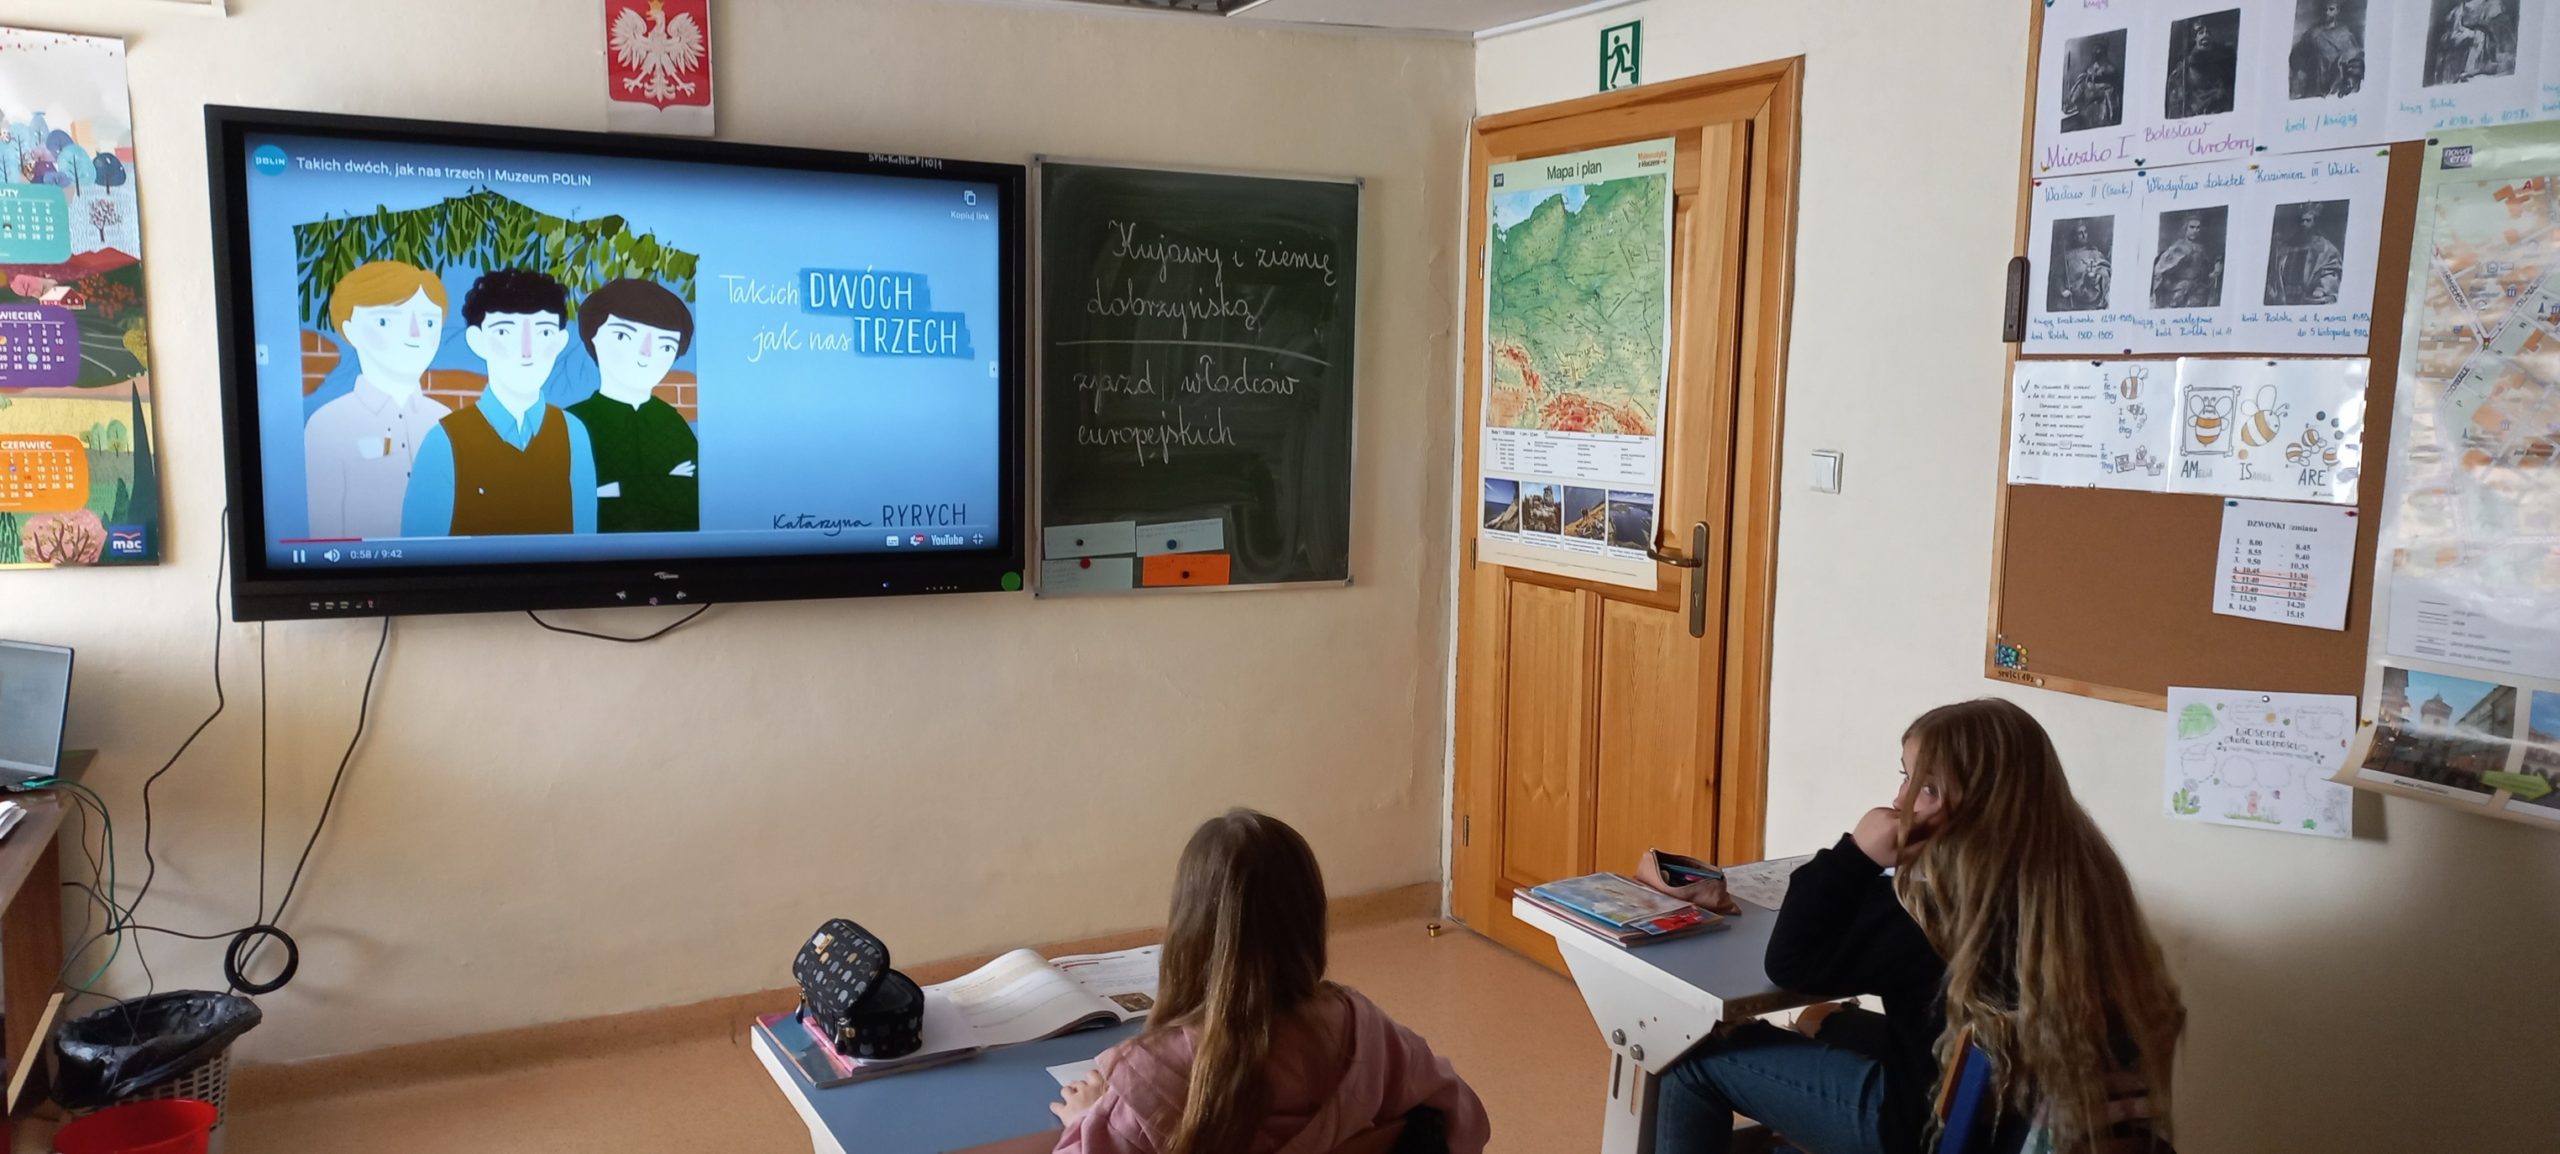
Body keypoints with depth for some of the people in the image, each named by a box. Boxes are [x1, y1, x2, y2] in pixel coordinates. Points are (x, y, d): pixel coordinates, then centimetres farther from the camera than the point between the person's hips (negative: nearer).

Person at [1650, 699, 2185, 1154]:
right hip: (2037, 1108, 9)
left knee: (1696, 1058, 1)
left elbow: (1791, 963, -19)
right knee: (1838, 1028, 32)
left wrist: (1856, 853, -21)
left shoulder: (1942, 892, -28)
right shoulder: (2076, 864, -5)